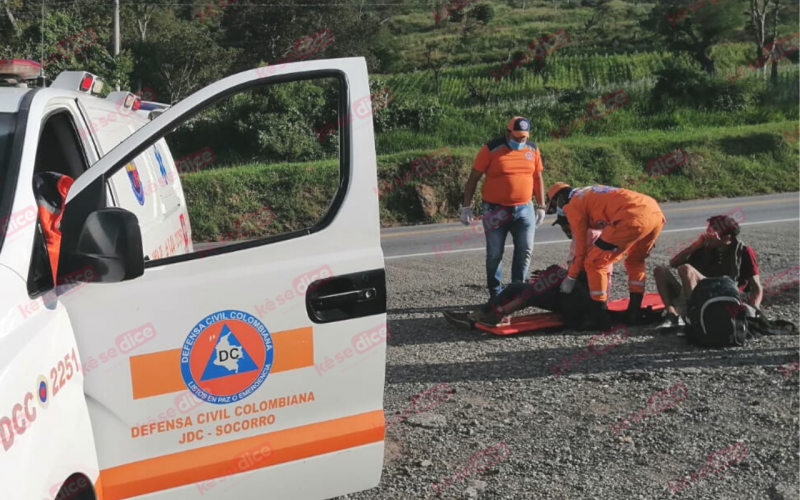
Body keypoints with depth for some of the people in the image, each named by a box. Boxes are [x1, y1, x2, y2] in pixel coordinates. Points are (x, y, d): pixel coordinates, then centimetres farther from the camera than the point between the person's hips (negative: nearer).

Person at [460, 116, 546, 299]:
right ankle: (496, 295, 12)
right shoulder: (491, 149, -9)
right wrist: (466, 206, -7)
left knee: (525, 250, 1)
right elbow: (473, 178, -5)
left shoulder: (533, 149, 4)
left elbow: (538, 178, 14)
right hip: (496, 211, -3)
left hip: (524, 209, 3)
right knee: (495, 254, 2)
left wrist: (541, 206, 13)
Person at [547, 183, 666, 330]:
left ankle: (600, 319, 6)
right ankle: (634, 313, 31)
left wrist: (571, 278, 22)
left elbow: (582, 245, 11)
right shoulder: (591, 194, 36)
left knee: (594, 262, 5)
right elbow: (609, 233, 42)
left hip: (634, 218, -9)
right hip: (656, 213, 9)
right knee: (635, 261, 32)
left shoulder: (573, 205, 11)